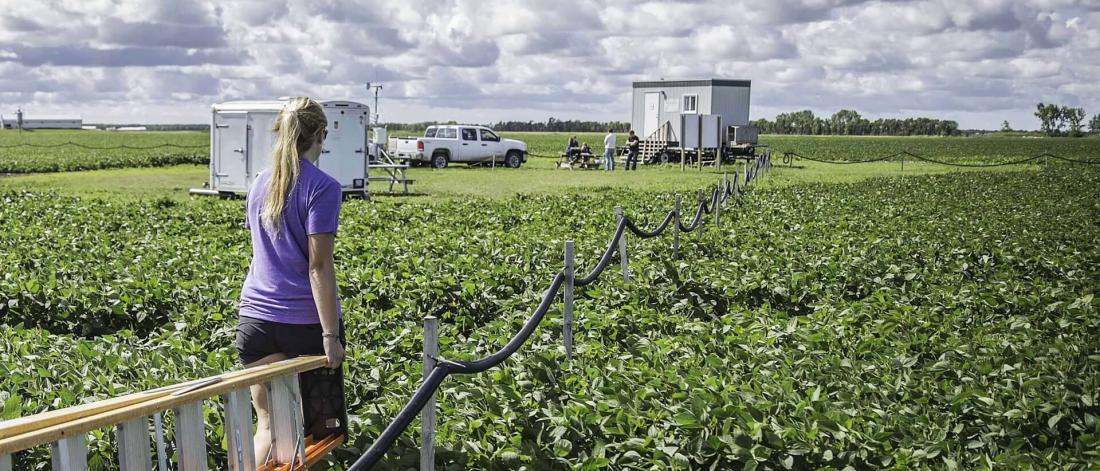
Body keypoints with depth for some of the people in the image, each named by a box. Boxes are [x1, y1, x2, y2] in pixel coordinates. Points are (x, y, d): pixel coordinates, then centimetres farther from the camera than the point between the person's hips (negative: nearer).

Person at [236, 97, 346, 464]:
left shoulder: (260, 183, 11)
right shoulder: (322, 187, -10)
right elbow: (319, 265, -15)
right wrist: (331, 334, -15)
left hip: (257, 316, 5)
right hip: (305, 321, -5)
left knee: (268, 424, 7)